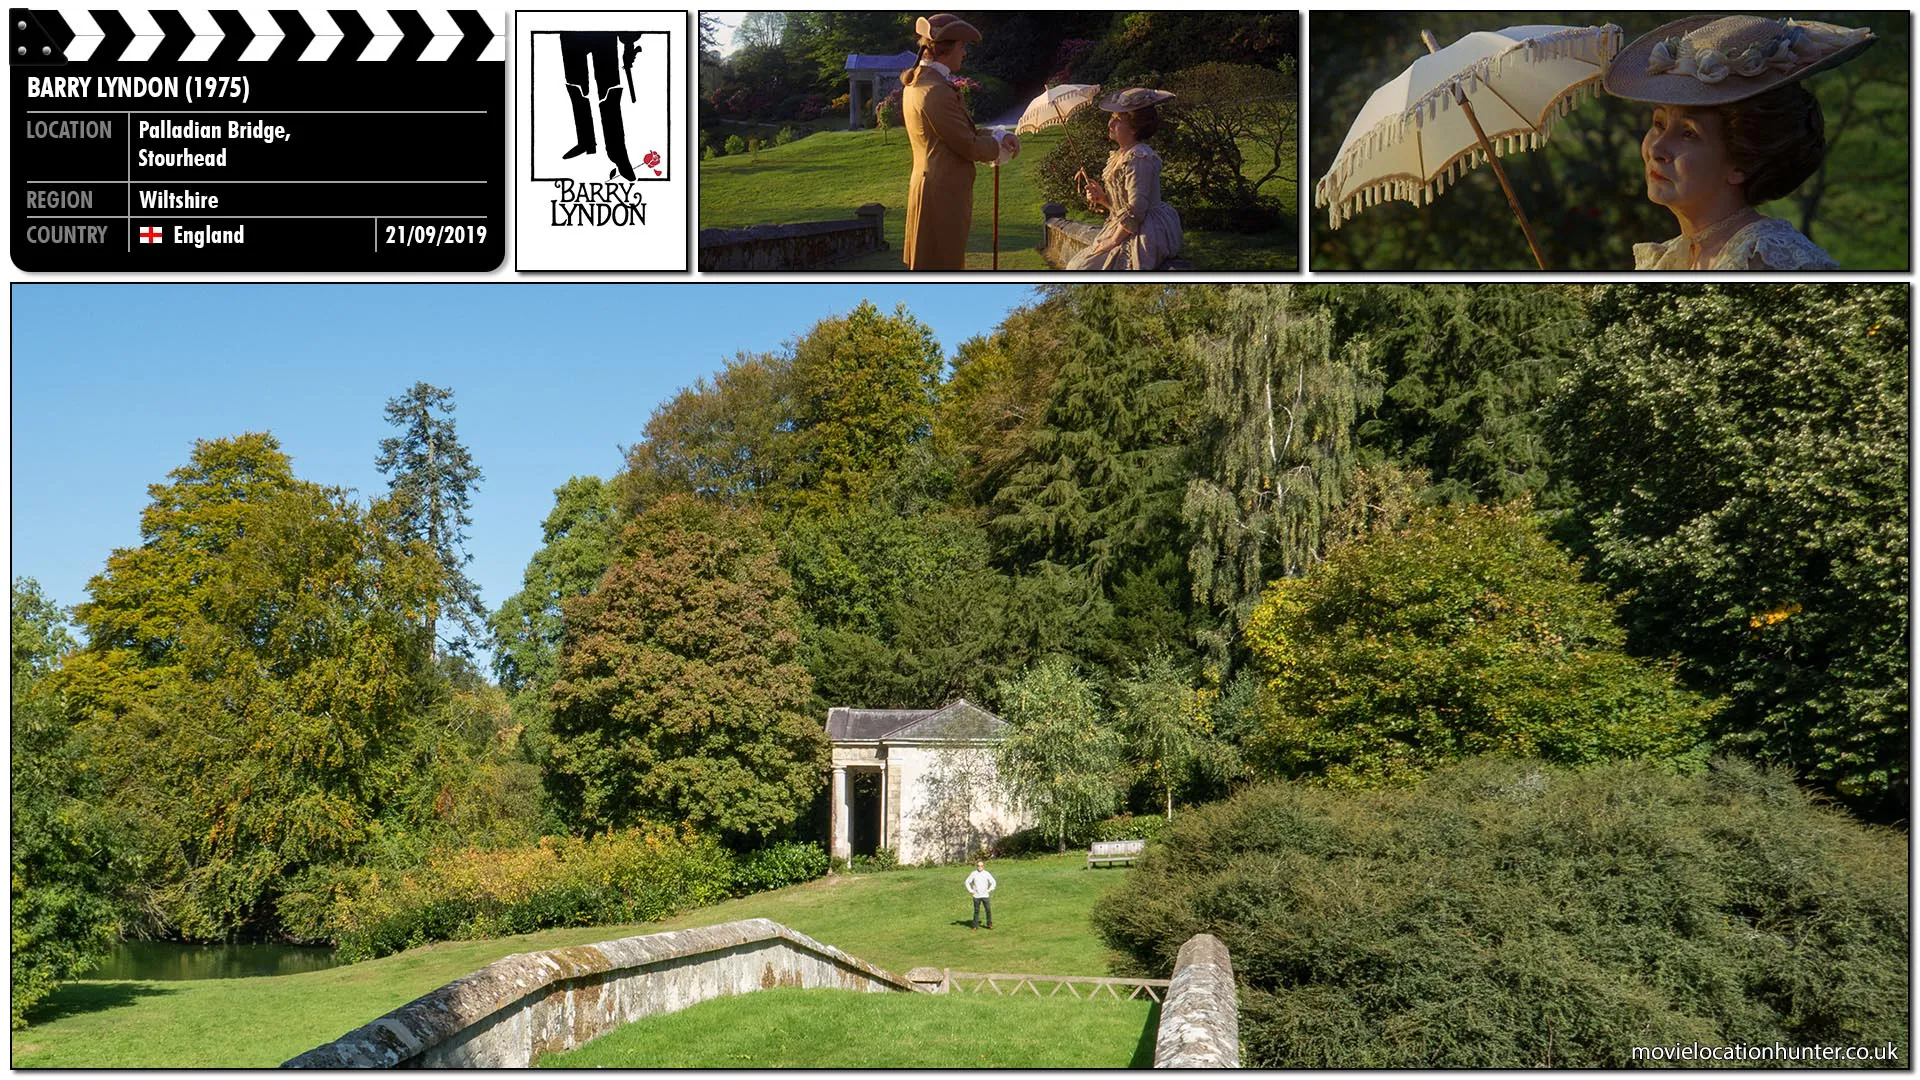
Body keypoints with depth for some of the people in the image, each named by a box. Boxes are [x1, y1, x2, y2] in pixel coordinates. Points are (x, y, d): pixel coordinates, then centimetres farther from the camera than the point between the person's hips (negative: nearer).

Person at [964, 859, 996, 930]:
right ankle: (975, 926, 9)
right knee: (976, 911, 2)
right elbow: (967, 882, 9)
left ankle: (989, 924, 8)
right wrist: (970, 890, 2)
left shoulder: (986, 874, 1)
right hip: (976, 896, 0)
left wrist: (989, 890, 0)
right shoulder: (973, 874, 1)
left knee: (988, 910, -3)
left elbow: (993, 882, 7)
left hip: (985, 895, 0)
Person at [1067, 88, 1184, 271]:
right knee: (1075, 265, 9)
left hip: (1146, 236, -10)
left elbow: (1135, 211, -23)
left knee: (1080, 268, -13)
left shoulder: (1139, 158, -19)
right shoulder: (1118, 156, 13)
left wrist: (1113, 242, -17)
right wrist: (1102, 198, 0)